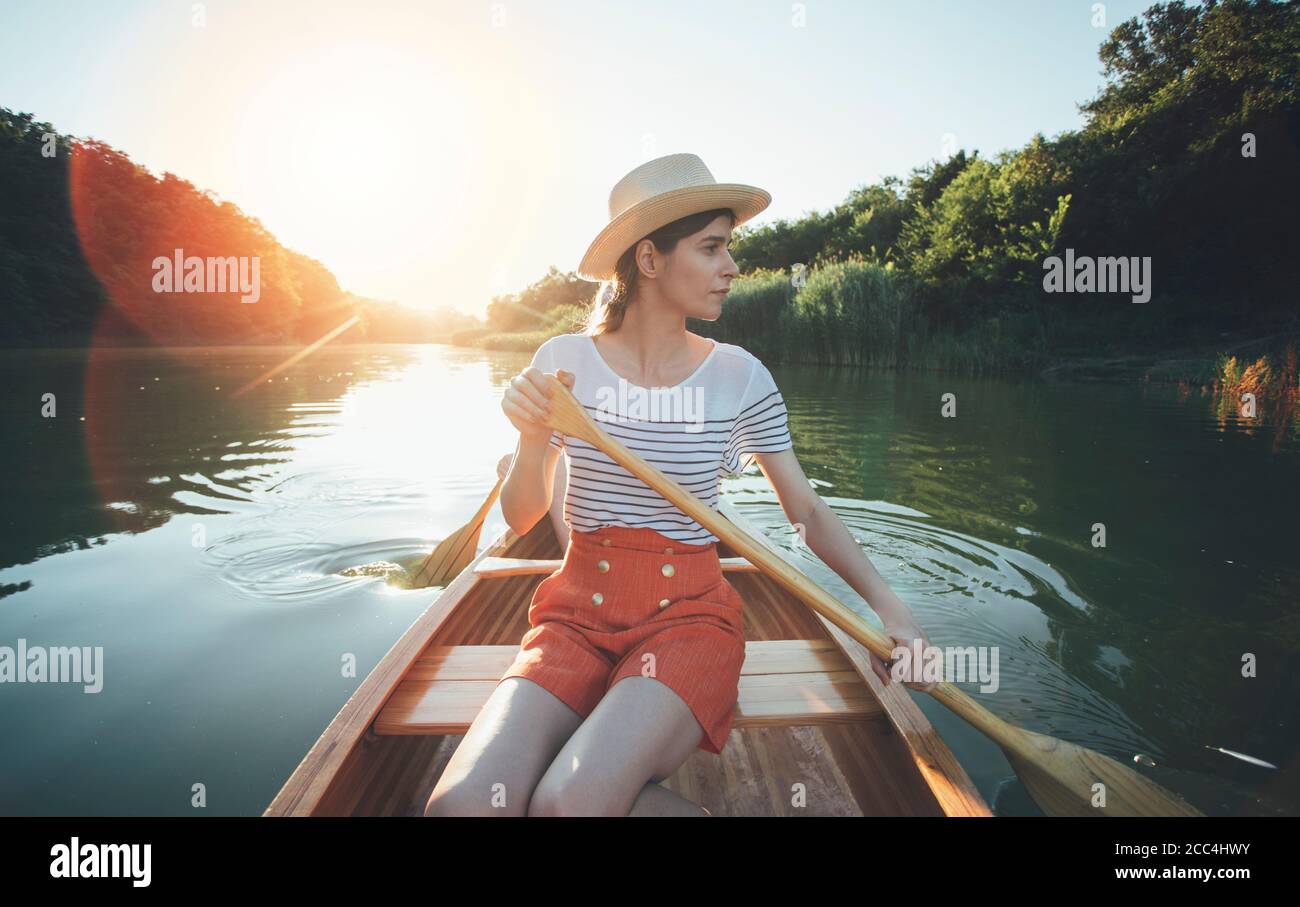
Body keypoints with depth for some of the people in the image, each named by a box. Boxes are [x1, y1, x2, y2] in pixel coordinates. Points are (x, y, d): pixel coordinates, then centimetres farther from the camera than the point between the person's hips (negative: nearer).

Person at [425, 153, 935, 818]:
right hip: (578, 610, 2)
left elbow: (808, 511, 6)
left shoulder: (740, 377, -2)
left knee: (570, 805, -29)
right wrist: (533, 440, -18)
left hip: (690, 613, -2)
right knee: (463, 804, -23)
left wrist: (887, 605, -5)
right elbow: (521, 519, 3)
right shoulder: (565, 361, -2)